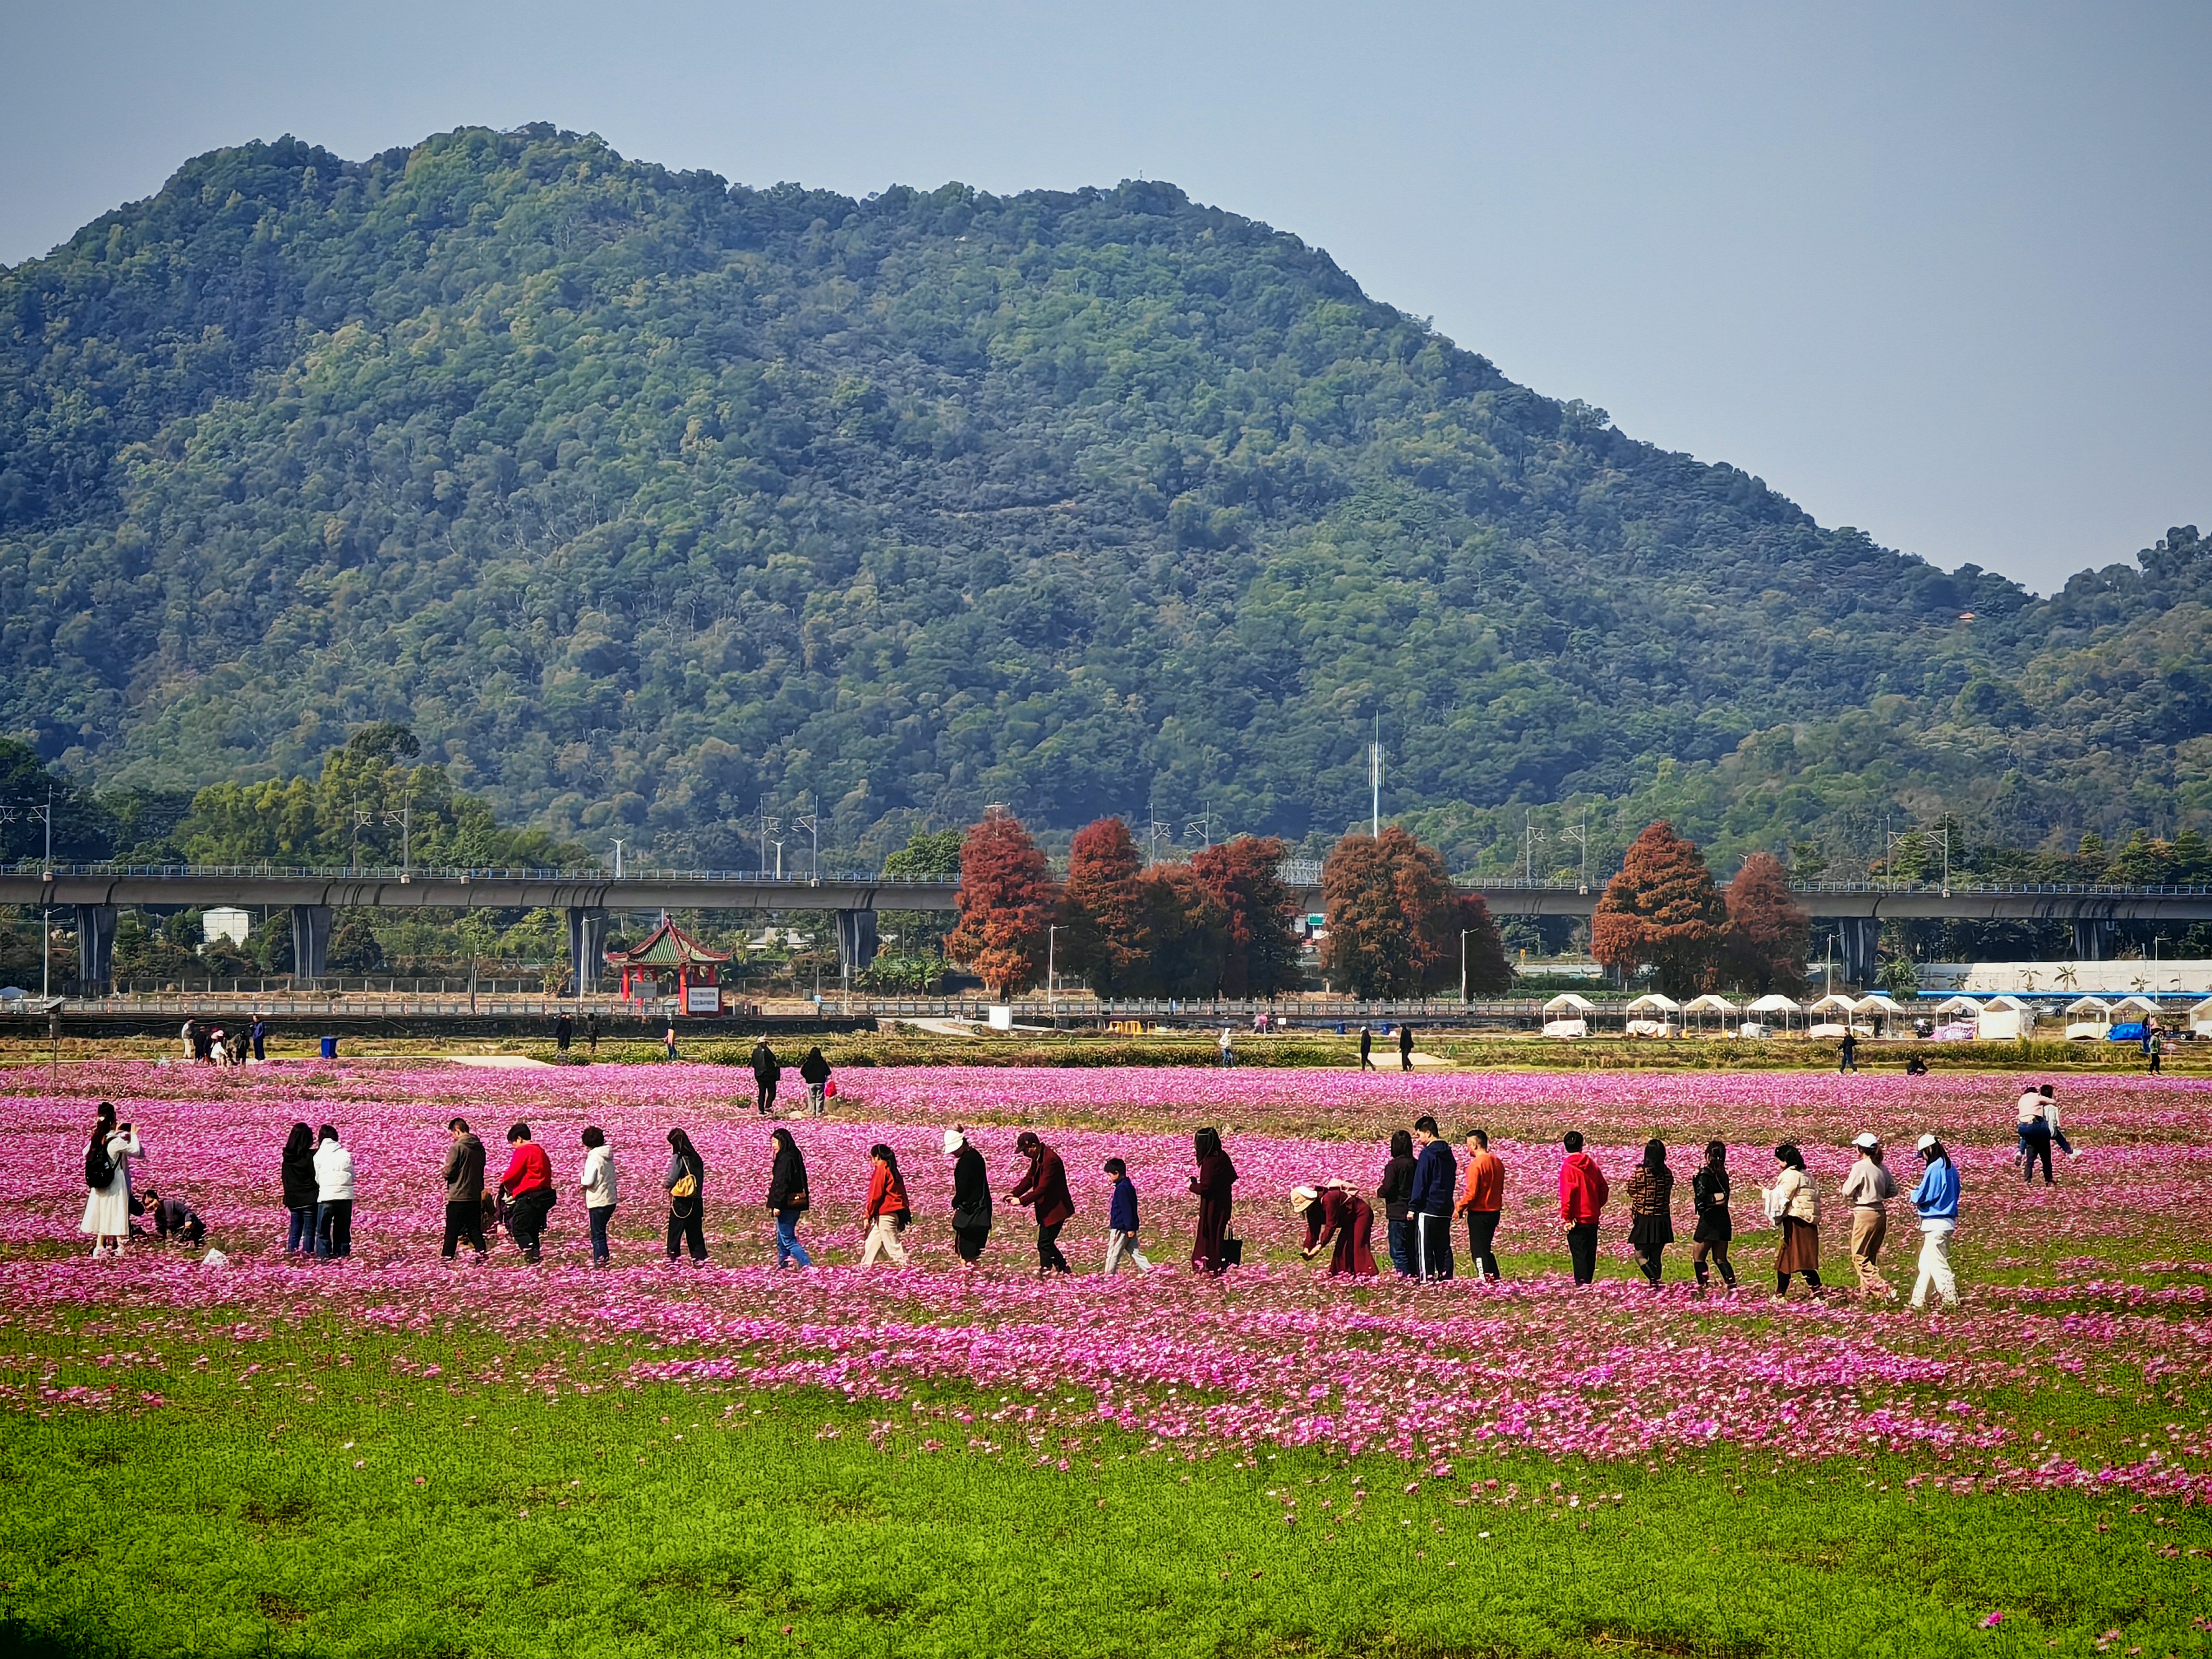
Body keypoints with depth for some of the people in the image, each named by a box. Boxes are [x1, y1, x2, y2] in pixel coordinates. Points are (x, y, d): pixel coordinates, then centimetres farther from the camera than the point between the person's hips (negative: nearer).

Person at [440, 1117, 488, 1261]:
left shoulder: (458, 1147, -15)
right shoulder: (480, 1147, 7)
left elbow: (449, 1171, -17)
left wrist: (443, 1173, 7)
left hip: (458, 1197, -6)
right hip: (476, 1195, 6)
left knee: (452, 1231, 0)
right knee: (475, 1229, 12)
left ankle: (447, 1259, 2)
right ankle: (481, 1254, 5)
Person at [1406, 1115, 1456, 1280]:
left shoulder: (1427, 1154, -11)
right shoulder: (1448, 1154, 13)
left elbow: (1420, 1182, -12)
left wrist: (1413, 1207, -10)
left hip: (1428, 1208, -8)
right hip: (1446, 1208, 8)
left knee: (1424, 1248, -5)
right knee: (1443, 1247, 10)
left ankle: (1427, 1278, -10)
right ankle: (1446, 1277, 7)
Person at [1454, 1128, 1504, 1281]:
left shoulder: (1476, 1164, -17)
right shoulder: (1497, 1163, 8)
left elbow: (1471, 1193, -18)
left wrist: (1460, 1208, -4)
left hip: (1479, 1213, -8)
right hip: (1494, 1211, 8)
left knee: (1479, 1251, -2)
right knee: (1486, 1248, 18)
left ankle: (1485, 1278, -5)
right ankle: (1496, 1277, 17)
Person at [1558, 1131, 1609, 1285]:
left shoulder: (1567, 1166, -10)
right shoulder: (1591, 1164, 4)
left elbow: (1567, 1193, -16)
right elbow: (1604, 1190, 7)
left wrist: (1566, 1217, -10)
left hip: (1577, 1220, -5)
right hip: (1593, 1218, 5)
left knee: (1579, 1255, -2)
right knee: (1590, 1254, 13)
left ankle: (1582, 1284, -5)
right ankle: (1588, 1283, 17)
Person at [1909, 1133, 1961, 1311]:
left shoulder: (1934, 1169, -16)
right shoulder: (1950, 1169, 10)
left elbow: (1922, 1195, -16)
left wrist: (1915, 1195, 9)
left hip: (1935, 1223, -9)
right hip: (1948, 1221, 9)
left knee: (1938, 1264, -4)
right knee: (1926, 1263, 16)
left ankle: (1951, 1301, -5)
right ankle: (1918, 1301, 20)